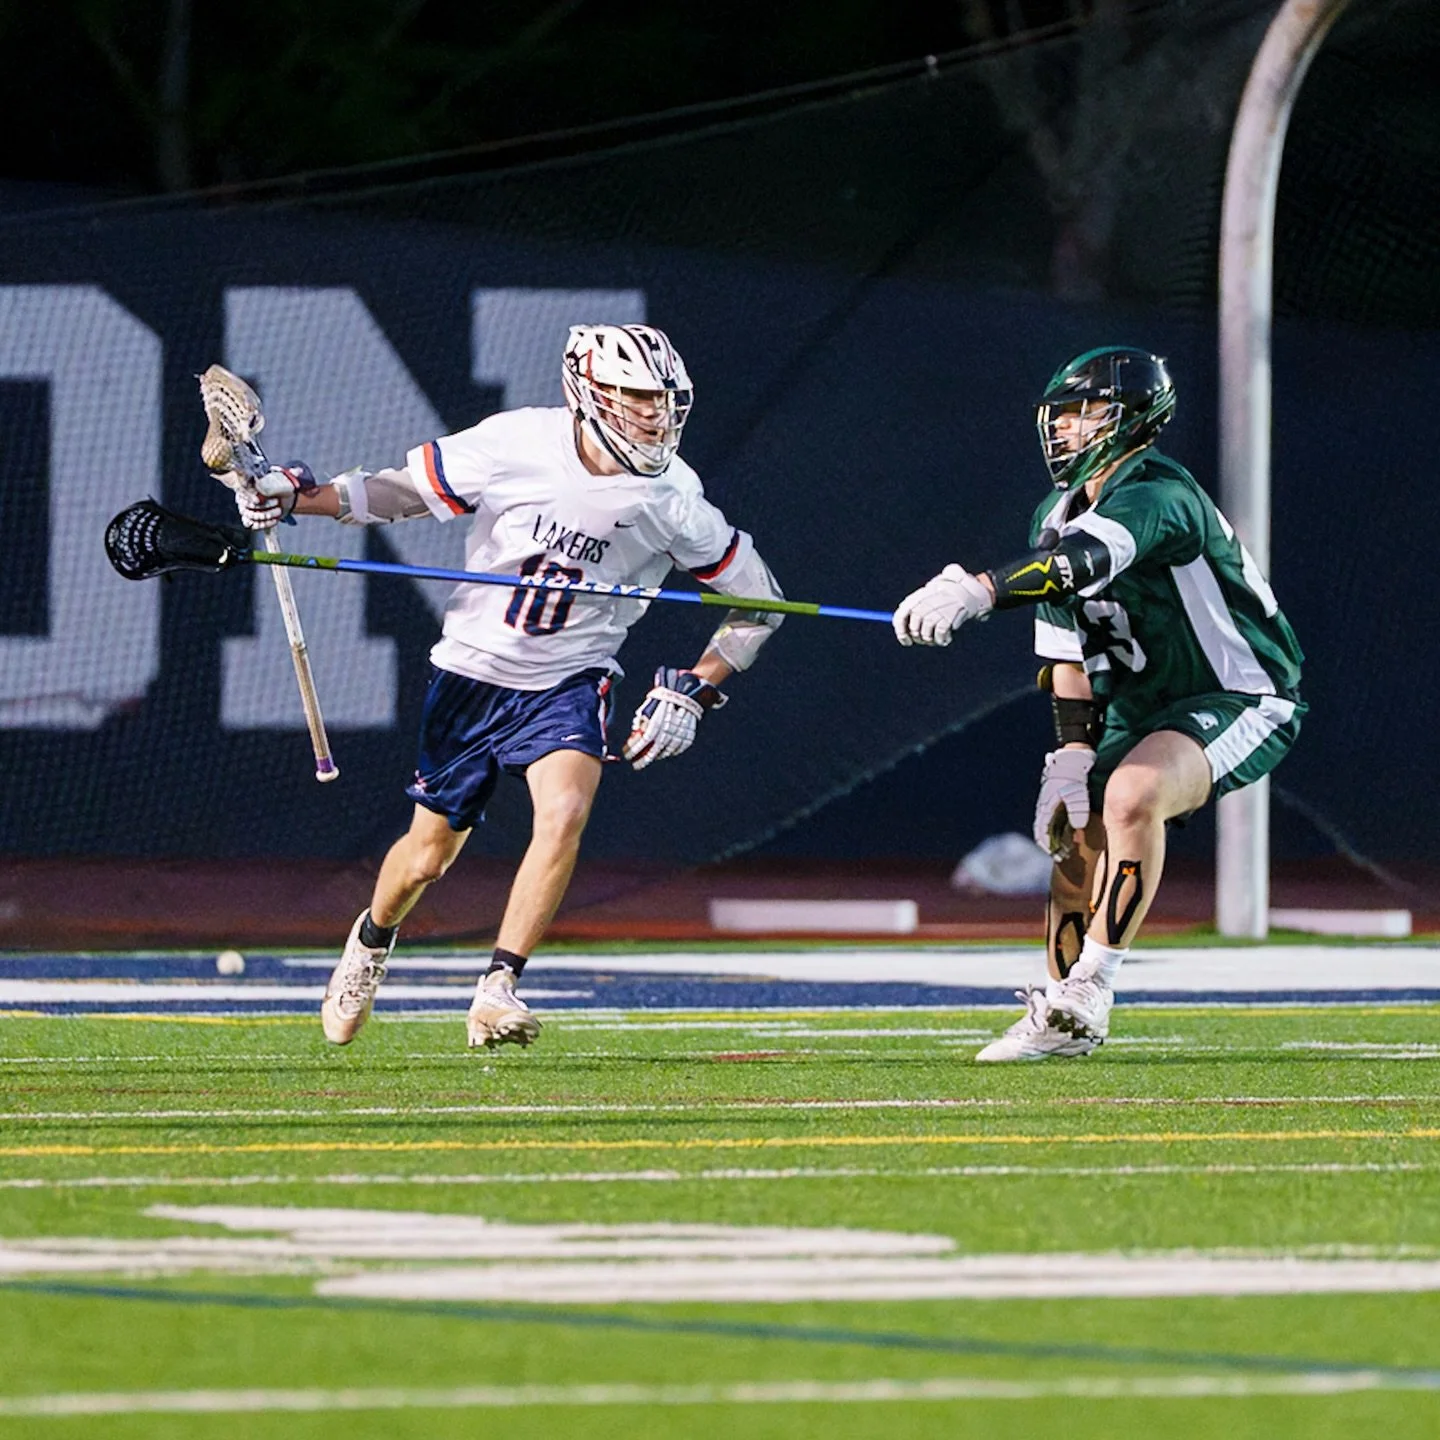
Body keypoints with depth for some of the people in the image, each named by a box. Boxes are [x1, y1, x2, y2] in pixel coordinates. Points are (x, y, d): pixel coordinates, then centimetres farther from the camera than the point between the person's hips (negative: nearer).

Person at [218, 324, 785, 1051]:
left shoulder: (671, 500, -15)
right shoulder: (514, 444, -17)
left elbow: (757, 601, -2)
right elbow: (399, 491, -4)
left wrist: (693, 694, -9)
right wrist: (295, 494, -17)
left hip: (568, 683, 0)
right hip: (472, 672, 0)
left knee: (565, 810, -29)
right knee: (429, 854, 10)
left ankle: (497, 990, -22)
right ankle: (373, 937, 44)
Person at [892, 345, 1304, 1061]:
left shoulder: (1156, 495, -23)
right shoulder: (1058, 515, 5)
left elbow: (1085, 561, -44)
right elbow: (1067, 650, 7)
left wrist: (977, 592, -57)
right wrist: (1073, 752, -5)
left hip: (1242, 700, -9)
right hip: (1142, 707, 9)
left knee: (1131, 795, -31)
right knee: (1075, 834, 5)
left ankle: (1089, 988, -27)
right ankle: (1062, 1022, 20)